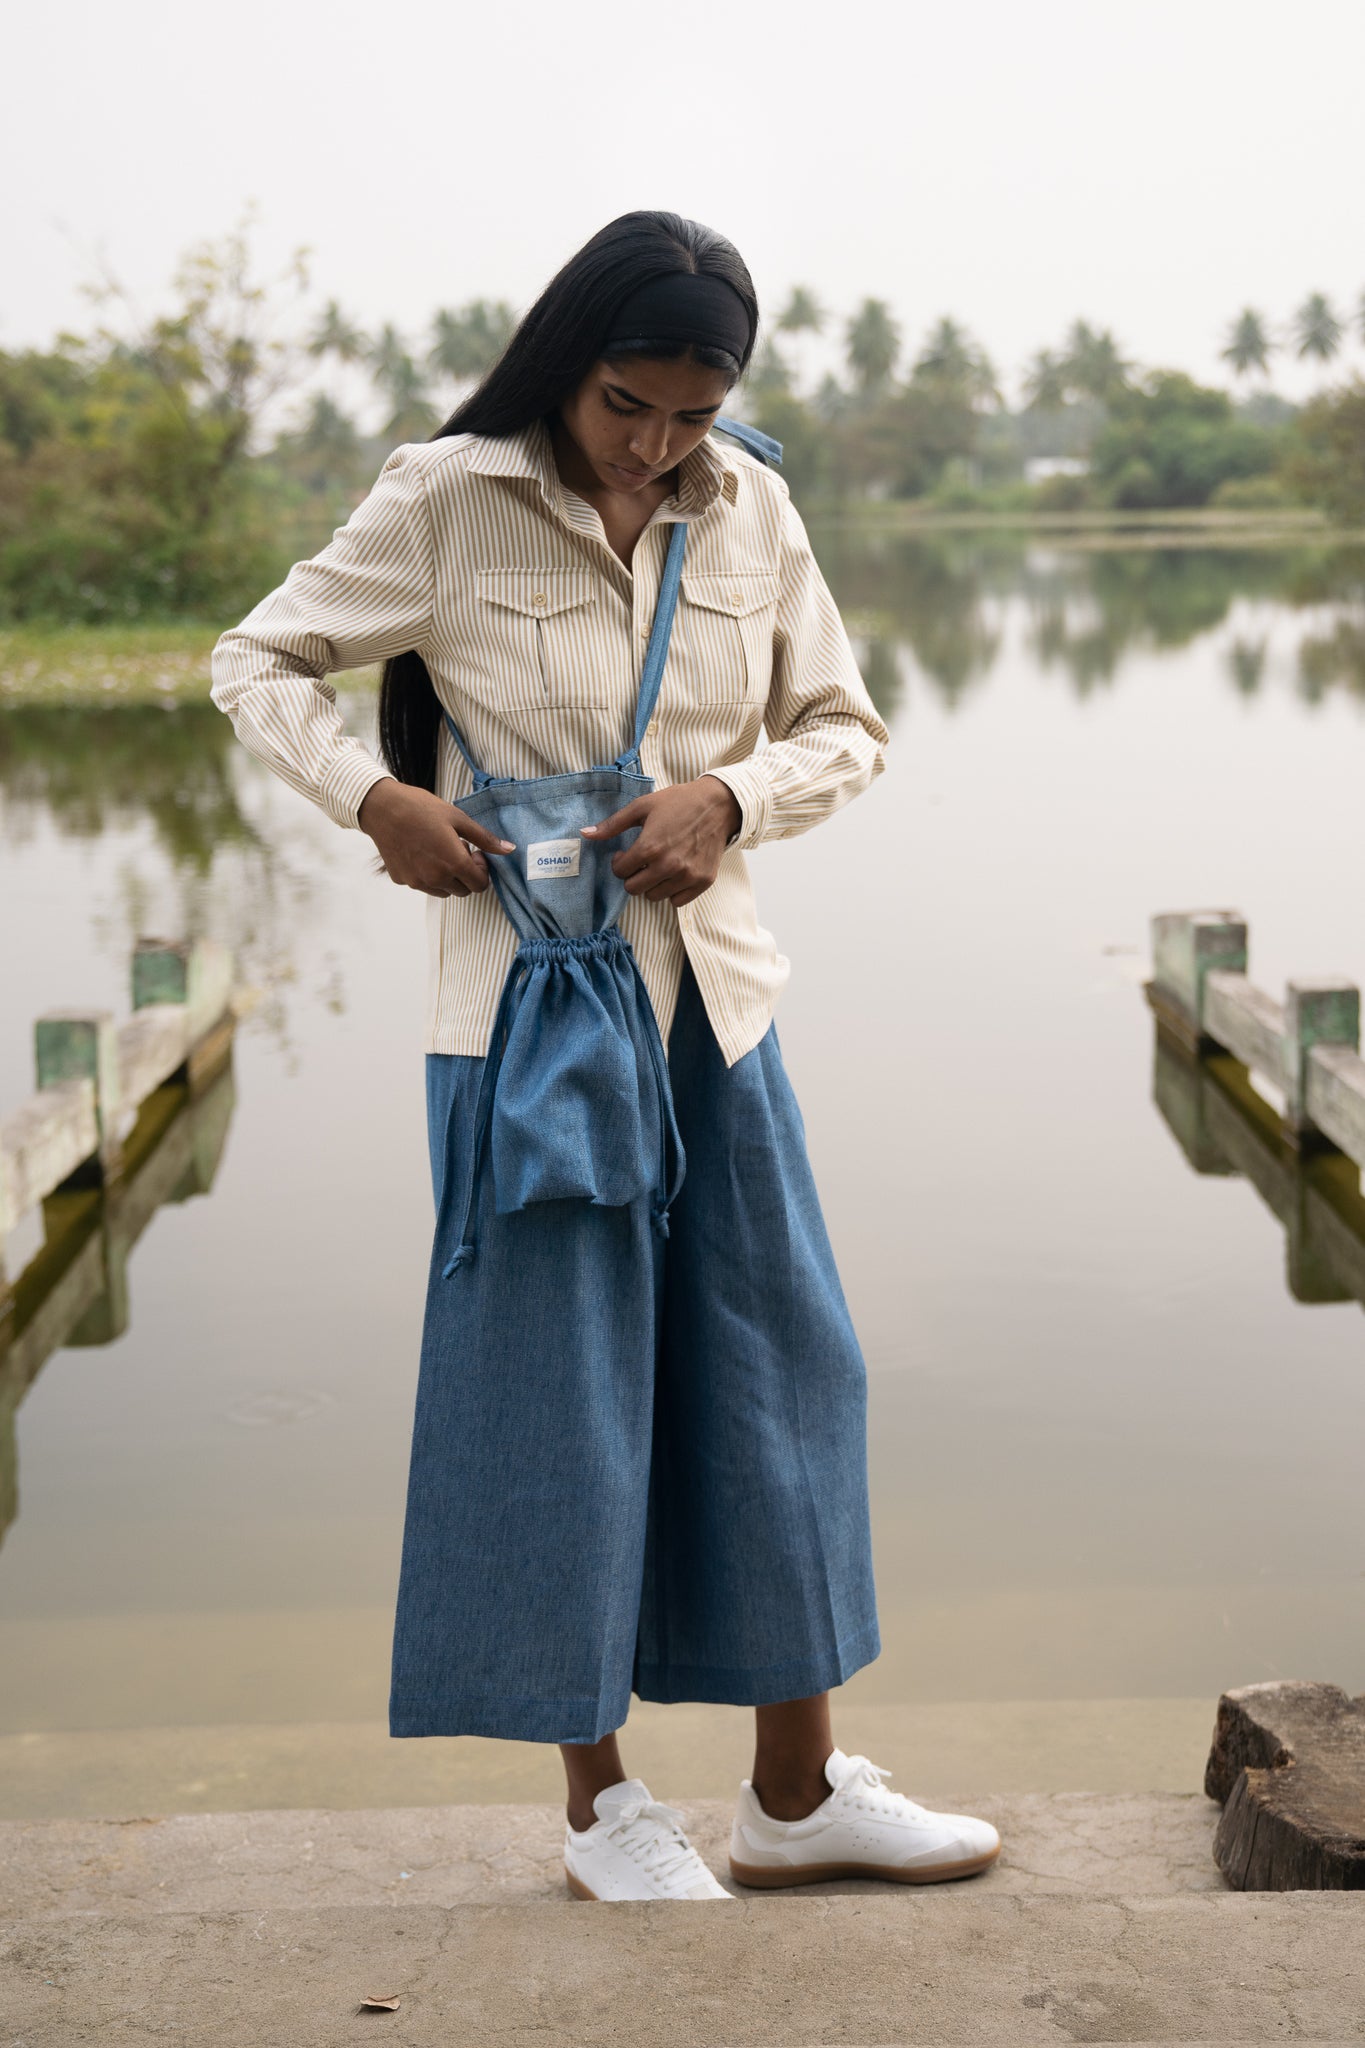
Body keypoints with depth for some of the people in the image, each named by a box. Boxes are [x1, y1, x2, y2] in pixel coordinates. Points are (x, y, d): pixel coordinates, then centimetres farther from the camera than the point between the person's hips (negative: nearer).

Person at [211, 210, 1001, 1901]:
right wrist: (374, 798, -16)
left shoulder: (750, 511, 4)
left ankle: (798, 1793, 23)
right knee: (560, 1389, 2)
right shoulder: (447, 503, -7)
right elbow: (258, 665, 1)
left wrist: (733, 796, -10)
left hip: (715, 992, 5)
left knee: (778, 1374, 8)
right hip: (530, 999, -5)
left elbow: (844, 726, 10)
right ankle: (600, 1807, 19)